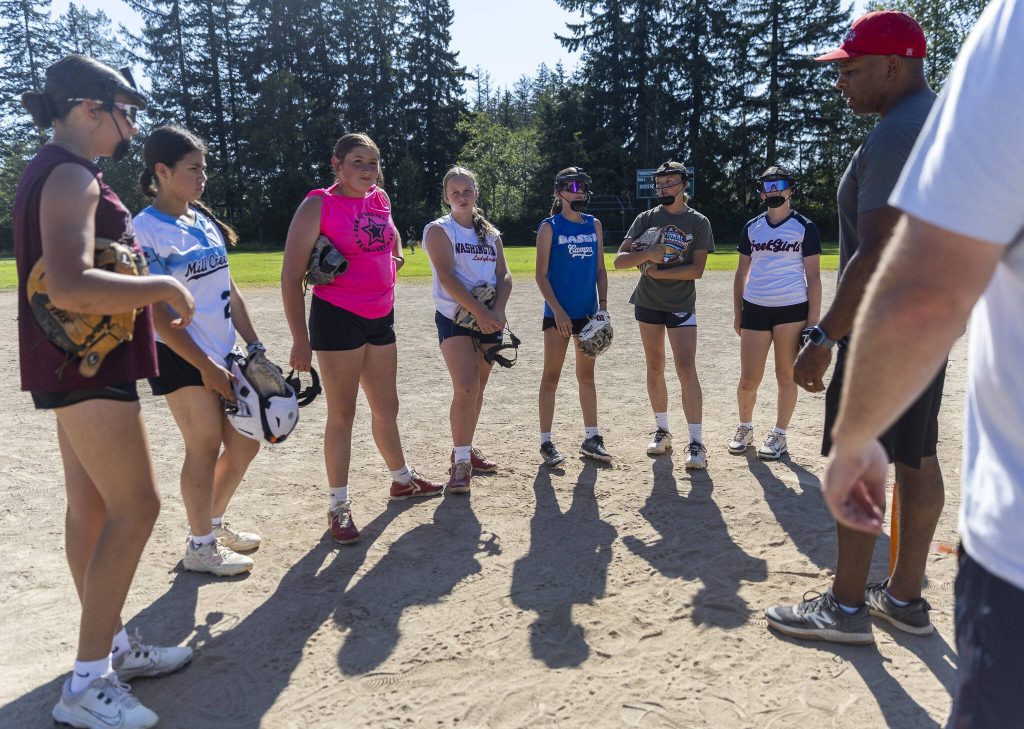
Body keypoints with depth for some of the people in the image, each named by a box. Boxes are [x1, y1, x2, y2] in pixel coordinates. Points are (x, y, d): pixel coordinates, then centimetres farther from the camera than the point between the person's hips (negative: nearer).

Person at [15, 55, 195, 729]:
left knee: (91, 504, 14)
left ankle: (114, 645, 27)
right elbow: (69, 287, -30)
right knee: (135, 507, -8)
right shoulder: (71, 175, -16)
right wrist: (164, 287, -19)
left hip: (80, 362, 11)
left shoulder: (54, 171, 17)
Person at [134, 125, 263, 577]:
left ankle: (213, 522, 31)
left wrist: (254, 345, 8)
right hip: (180, 357, -7)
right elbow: (157, 315, -15)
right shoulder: (146, 230, -12)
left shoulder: (204, 221, 10)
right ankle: (200, 545, 17)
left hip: (221, 354, 7)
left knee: (245, 443, 10)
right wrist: (205, 366, -15)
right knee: (205, 447, -2)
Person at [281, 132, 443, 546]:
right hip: (338, 318, -6)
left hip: (380, 317, 6)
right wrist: (301, 339, -16)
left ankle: (402, 480, 36)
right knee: (342, 415, -1)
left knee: (386, 409, 18)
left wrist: (395, 256, 9)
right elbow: (291, 277, -13)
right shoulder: (318, 205, -10)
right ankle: (339, 506, 11)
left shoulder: (380, 200, 8)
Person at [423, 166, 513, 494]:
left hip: (489, 320, 5)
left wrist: (497, 311, -13)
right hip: (454, 318, -5)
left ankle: (466, 450, 25)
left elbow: (504, 275, 6)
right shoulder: (438, 230, -2)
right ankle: (460, 461, -6)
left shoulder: (491, 234, 14)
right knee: (465, 388, -16)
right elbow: (447, 276, -14)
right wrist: (479, 311, -22)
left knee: (478, 390, 11)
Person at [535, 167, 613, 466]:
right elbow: (541, 275, -7)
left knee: (587, 376, 11)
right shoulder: (550, 227, -3)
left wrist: (603, 305, 0)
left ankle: (591, 437, 19)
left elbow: (600, 269, 11)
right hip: (558, 313, -5)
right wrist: (558, 310, -16)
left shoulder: (594, 225, 10)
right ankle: (546, 442, 7)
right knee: (551, 377, 0)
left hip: (588, 313, 5)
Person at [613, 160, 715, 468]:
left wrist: (659, 272, -13)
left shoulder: (698, 222, 0)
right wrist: (647, 254, -21)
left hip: (682, 305, -3)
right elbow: (619, 260, -4)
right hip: (648, 302, 3)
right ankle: (662, 430, 23)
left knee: (686, 368, -11)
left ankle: (696, 442, -9)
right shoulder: (646, 219, 5)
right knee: (655, 368, 9)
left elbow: (697, 270, -9)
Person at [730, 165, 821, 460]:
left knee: (786, 375, 5)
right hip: (755, 309, 3)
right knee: (748, 380, 2)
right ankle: (745, 427, 26)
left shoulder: (805, 228, 1)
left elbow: (813, 276, -1)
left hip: (792, 310, -2)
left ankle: (779, 435, 19)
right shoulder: (752, 228, 11)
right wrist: (737, 314, 11)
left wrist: (813, 320, -6)